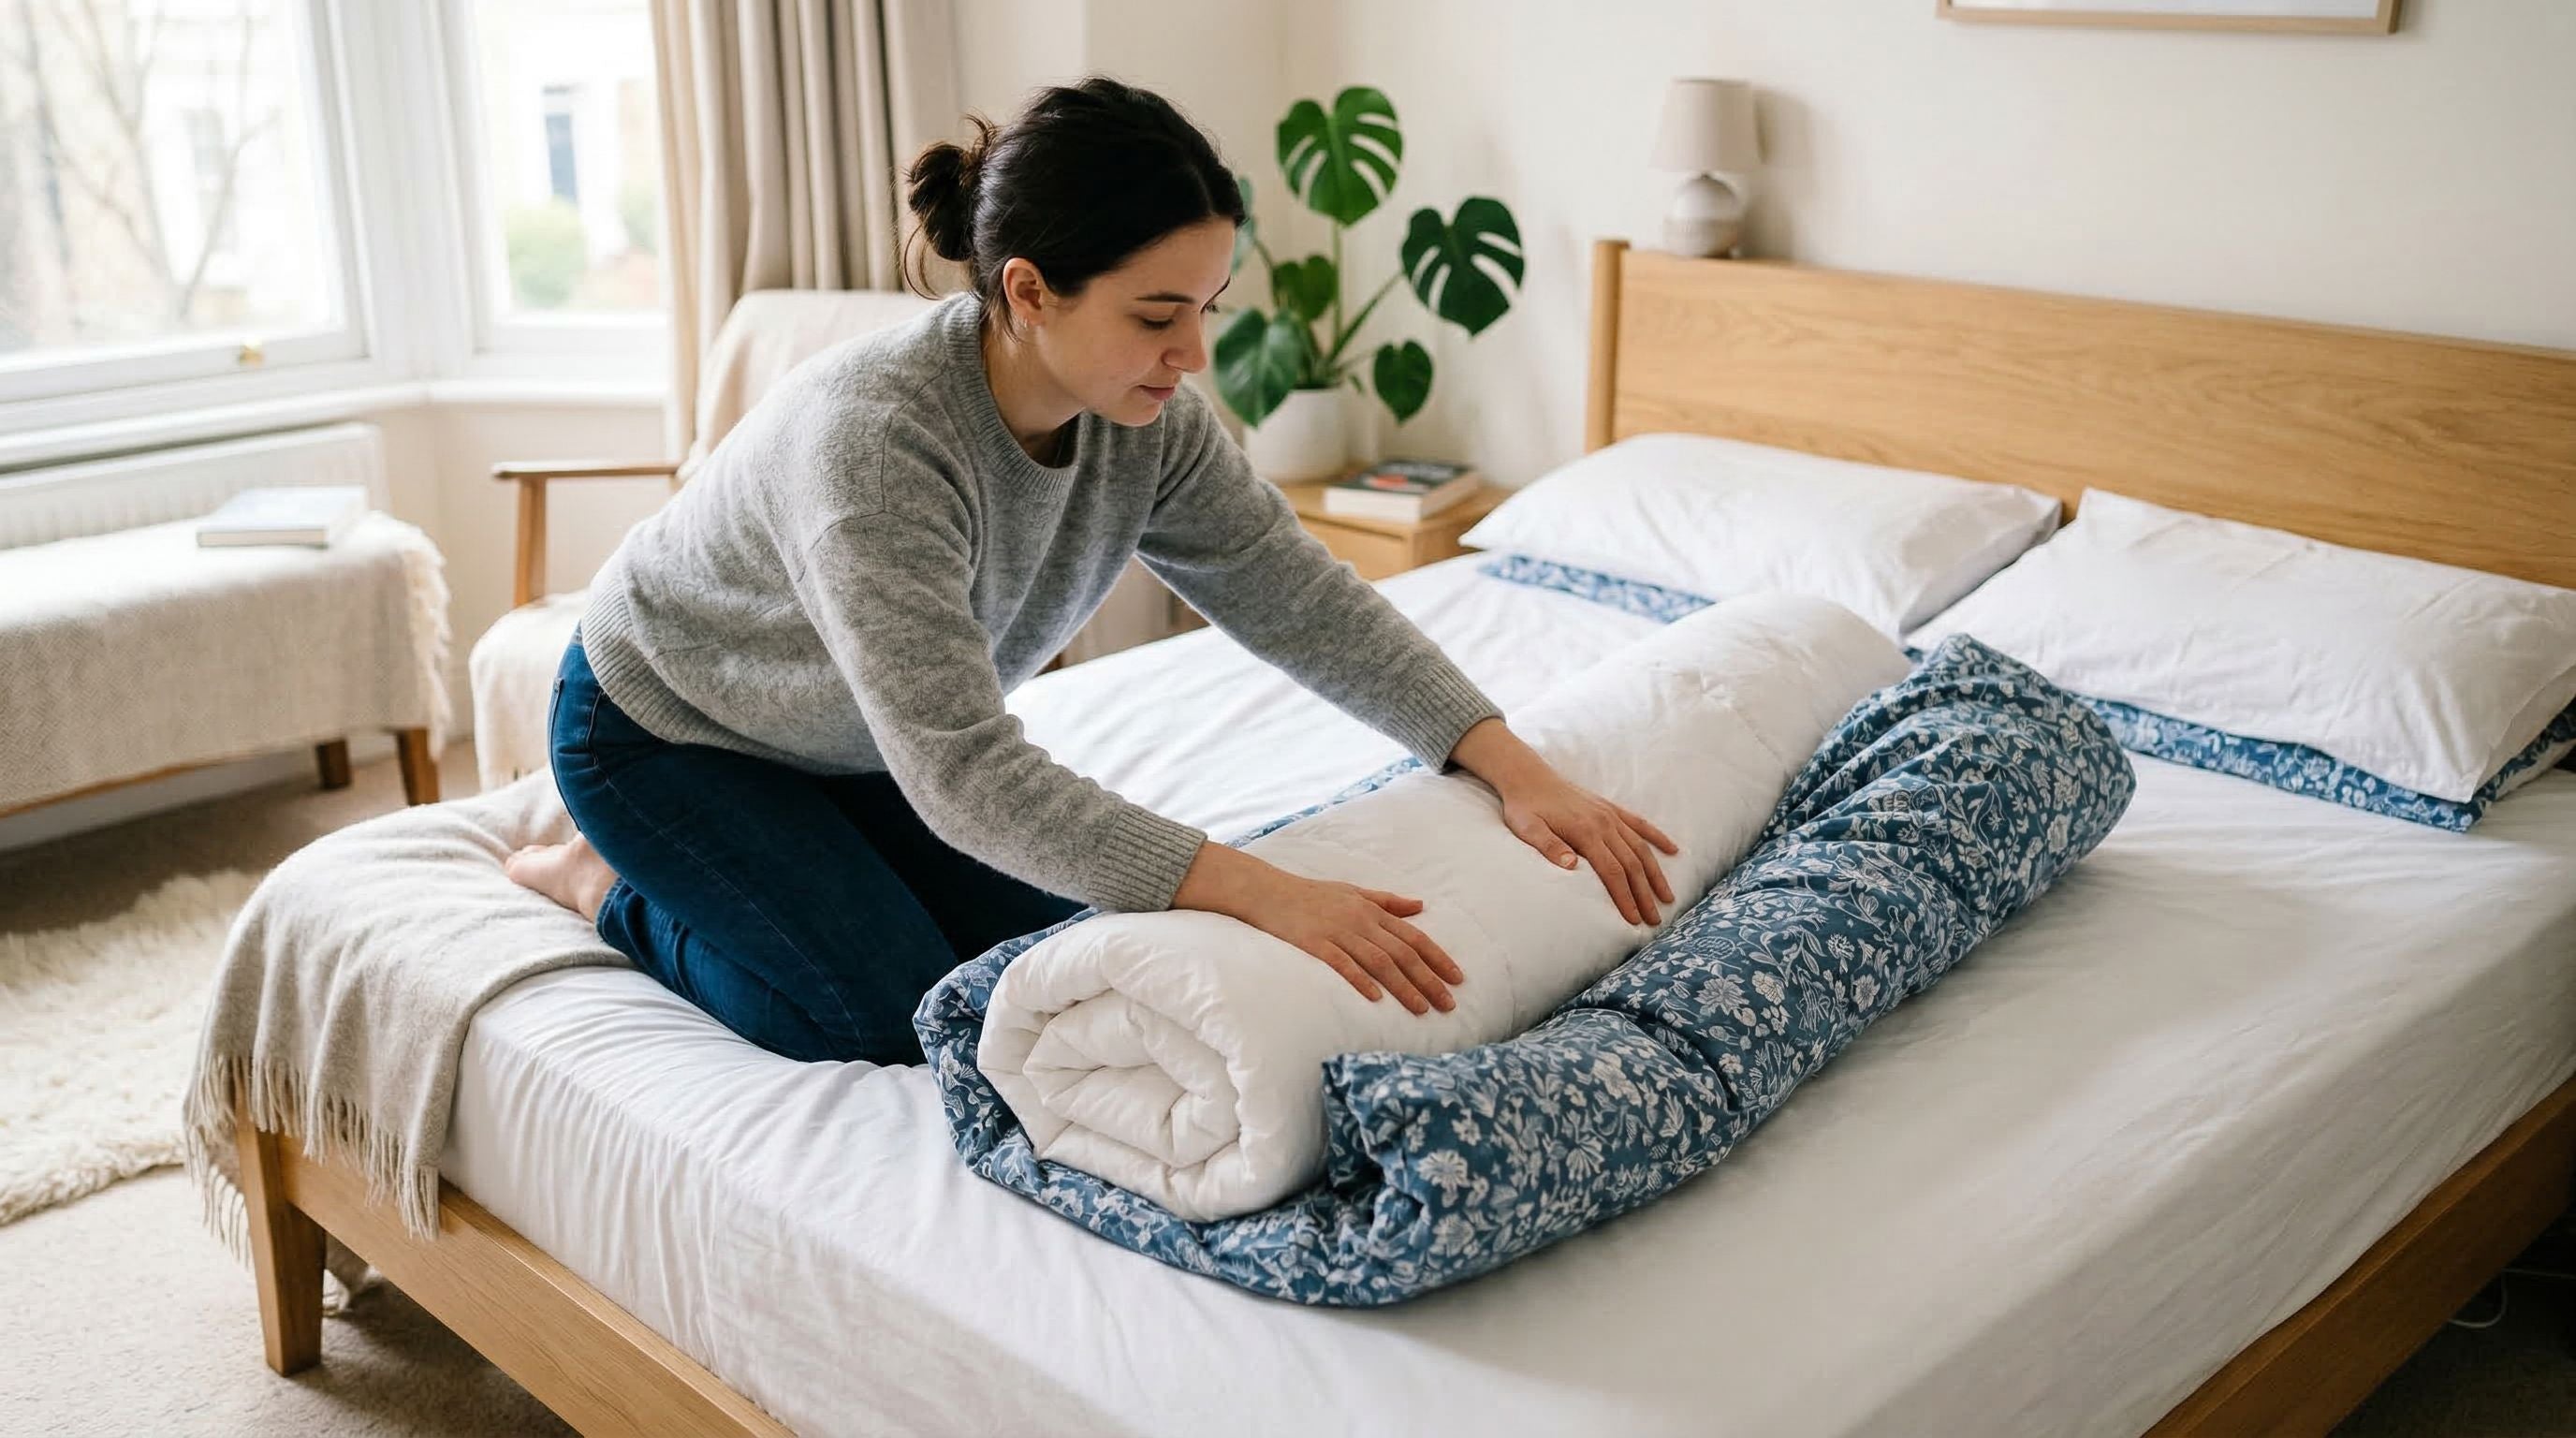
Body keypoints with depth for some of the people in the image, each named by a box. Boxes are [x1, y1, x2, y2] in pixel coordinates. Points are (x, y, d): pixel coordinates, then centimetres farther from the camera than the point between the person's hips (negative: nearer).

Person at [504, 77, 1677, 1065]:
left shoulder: (1145, 420, -20)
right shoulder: (870, 438, -41)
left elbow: (1303, 599, -16)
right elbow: (964, 773, -45)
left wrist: (1514, 765, -27)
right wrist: (1261, 895, -51)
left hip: (862, 743, 7)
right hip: (666, 731, -6)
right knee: (891, 1018, -12)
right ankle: (606, 883, 10)